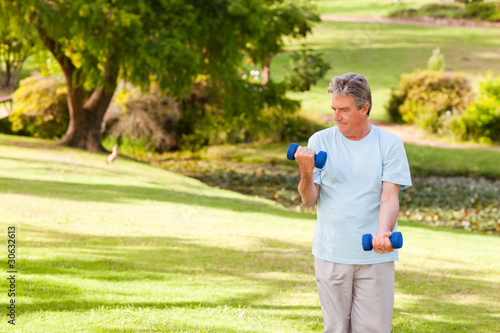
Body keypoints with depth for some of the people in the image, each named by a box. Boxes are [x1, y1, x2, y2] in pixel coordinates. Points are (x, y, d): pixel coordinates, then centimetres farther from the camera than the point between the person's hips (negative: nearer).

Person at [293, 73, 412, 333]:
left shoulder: (389, 144, 0)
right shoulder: (320, 141, 4)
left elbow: (389, 198, -7)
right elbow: (309, 200, 1)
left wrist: (383, 235, -25)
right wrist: (306, 172, -20)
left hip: (375, 257, -1)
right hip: (330, 253, 1)